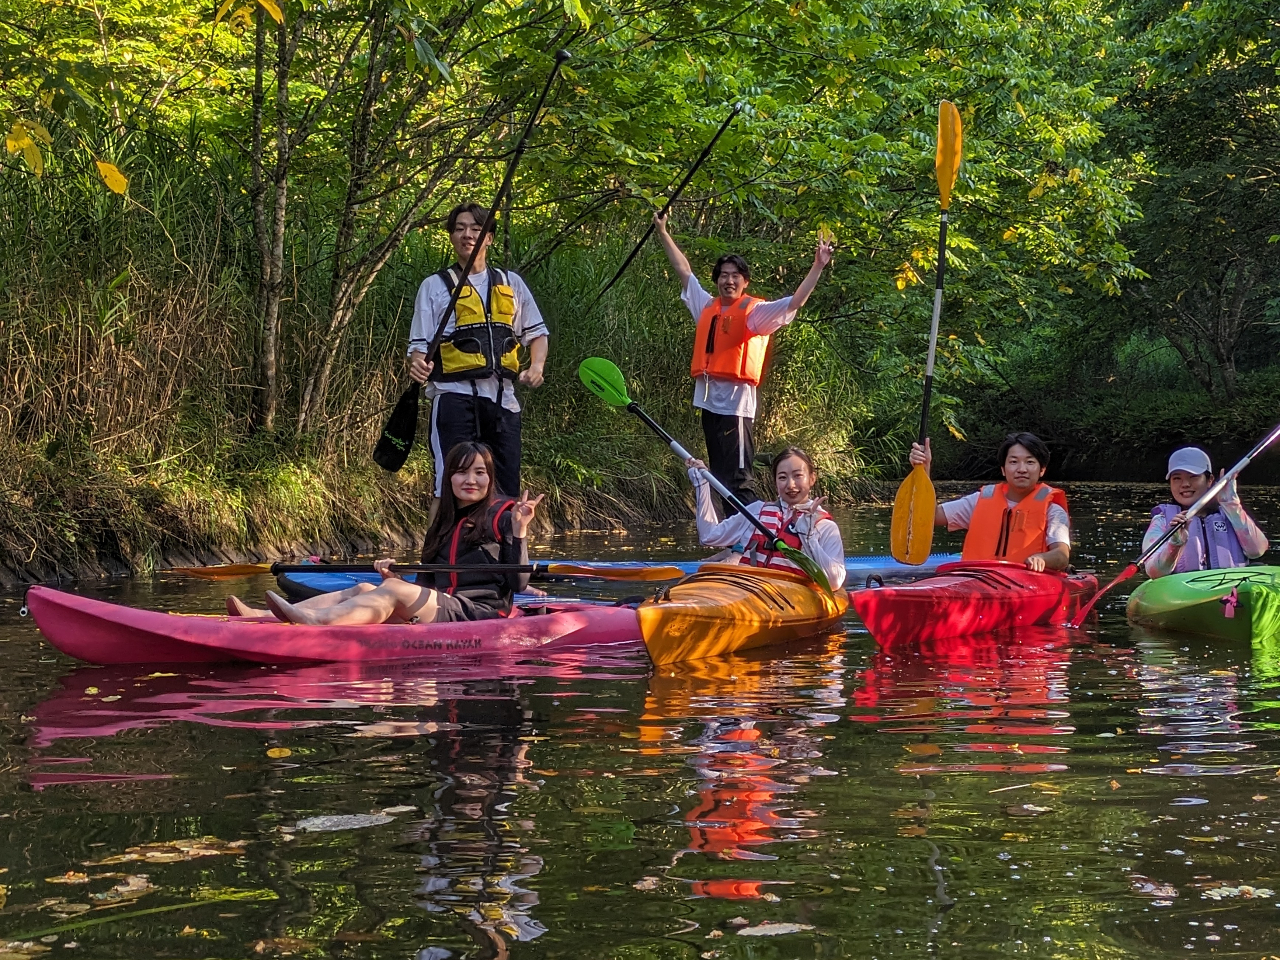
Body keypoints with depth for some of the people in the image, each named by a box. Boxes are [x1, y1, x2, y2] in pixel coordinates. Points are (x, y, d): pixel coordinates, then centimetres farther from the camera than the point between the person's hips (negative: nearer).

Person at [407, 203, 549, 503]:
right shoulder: (435, 286, 8)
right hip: (455, 396, -4)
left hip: (502, 398, 4)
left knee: (506, 492, 4)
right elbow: (419, 344, 4)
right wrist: (417, 364, -20)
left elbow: (536, 332, 22)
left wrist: (536, 367, 3)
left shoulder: (511, 283, 16)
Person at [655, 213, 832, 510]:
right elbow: (683, 270, 25)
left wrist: (818, 267, -22)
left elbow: (795, 302, -13)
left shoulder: (754, 311, -3)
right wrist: (662, 231, 31)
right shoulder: (707, 305, 14)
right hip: (709, 401, 7)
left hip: (735, 404, -7)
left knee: (736, 480, -13)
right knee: (719, 477, 11)